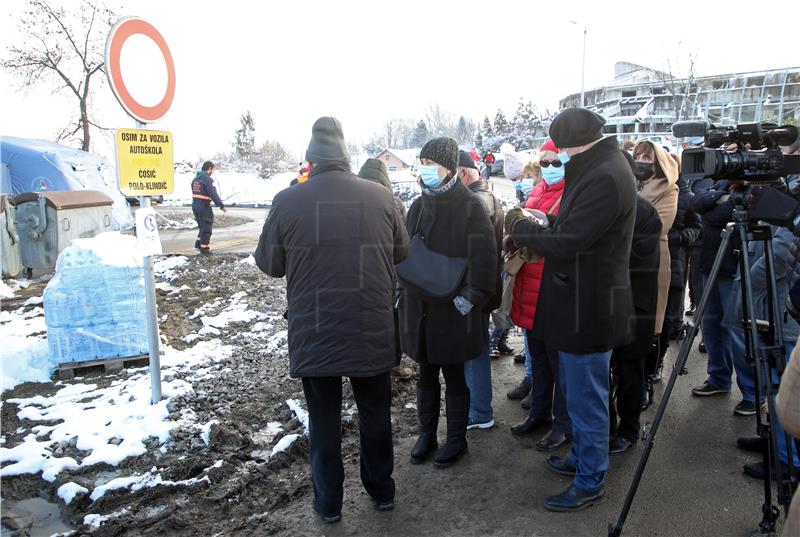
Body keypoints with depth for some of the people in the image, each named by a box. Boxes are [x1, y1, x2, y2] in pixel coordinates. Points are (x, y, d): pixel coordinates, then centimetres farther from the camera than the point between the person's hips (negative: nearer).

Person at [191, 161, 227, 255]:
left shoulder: (195, 178, 13)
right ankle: (204, 249, 5)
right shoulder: (207, 179, -16)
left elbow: (195, 192, 17)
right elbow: (213, 194, -21)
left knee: (202, 226, 23)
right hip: (204, 206, -9)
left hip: (195, 205, 9)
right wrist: (222, 206, -18)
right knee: (207, 228, 1)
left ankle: (199, 244, 25)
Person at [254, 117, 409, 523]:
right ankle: (381, 490, 36)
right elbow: (401, 252, 9)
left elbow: (268, 264, 2)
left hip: (313, 335, -1)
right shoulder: (380, 196, -6)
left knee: (323, 419, 16)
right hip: (372, 332, 1)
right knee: (375, 413, 20)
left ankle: (328, 502, 30)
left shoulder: (287, 201, -10)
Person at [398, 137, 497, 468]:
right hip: (419, 308, 5)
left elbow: (483, 258, -13)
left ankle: (456, 440, 27)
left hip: (453, 312, -5)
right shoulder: (418, 206, 8)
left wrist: (469, 299, -15)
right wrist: (405, 291, 8)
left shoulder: (469, 206, -10)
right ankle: (426, 435, 32)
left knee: (454, 376, 9)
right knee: (426, 374, 16)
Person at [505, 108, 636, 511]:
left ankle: (590, 482, 21)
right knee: (577, 390, 23)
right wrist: (537, 230, 3)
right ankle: (581, 458, 41)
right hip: (581, 302, 10)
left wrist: (520, 228, -9)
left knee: (586, 398, 4)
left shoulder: (605, 177, -22)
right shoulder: (598, 169, 10)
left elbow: (566, 242, -23)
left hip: (589, 308, -10)